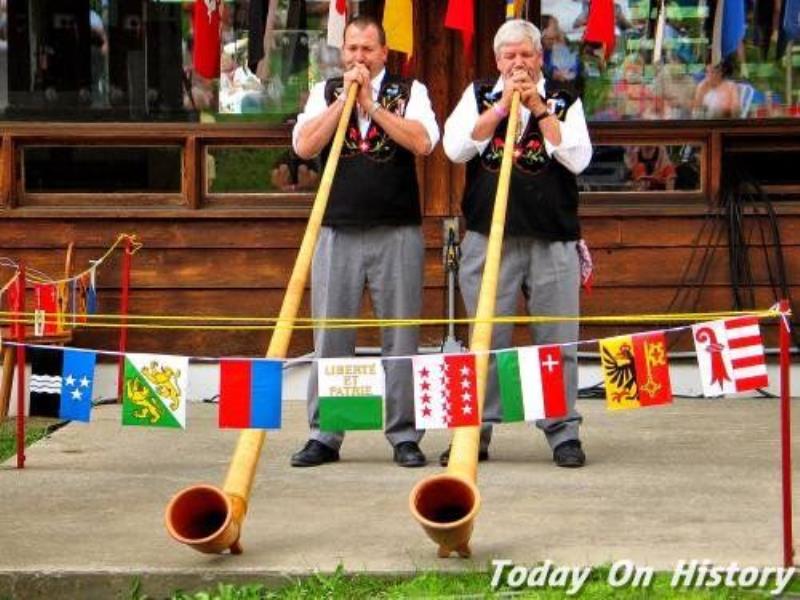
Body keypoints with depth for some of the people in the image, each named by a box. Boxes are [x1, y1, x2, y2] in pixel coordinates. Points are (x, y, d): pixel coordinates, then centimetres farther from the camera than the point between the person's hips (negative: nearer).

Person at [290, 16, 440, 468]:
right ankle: (324, 436, 9)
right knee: (330, 338, 2)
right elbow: (304, 146, -4)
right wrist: (345, 99, -7)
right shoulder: (325, 94, 11)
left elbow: (422, 142, -11)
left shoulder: (410, 92, 6)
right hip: (338, 232, 1)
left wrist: (372, 104, -10)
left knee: (401, 337, 1)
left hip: (398, 232, -1)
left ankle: (405, 435, 7)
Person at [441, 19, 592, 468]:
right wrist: (502, 105, -8)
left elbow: (578, 158, -6)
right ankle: (476, 432, 8)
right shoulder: (479, 97, 11)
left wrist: (539, 109, -9)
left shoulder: (565, 103, 9)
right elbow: (456, 148, -5)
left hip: (553, 240, 0)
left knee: (558, 342, 1)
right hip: (489, 237, 0)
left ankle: (564, 434, 7)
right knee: (486, 341, 1)